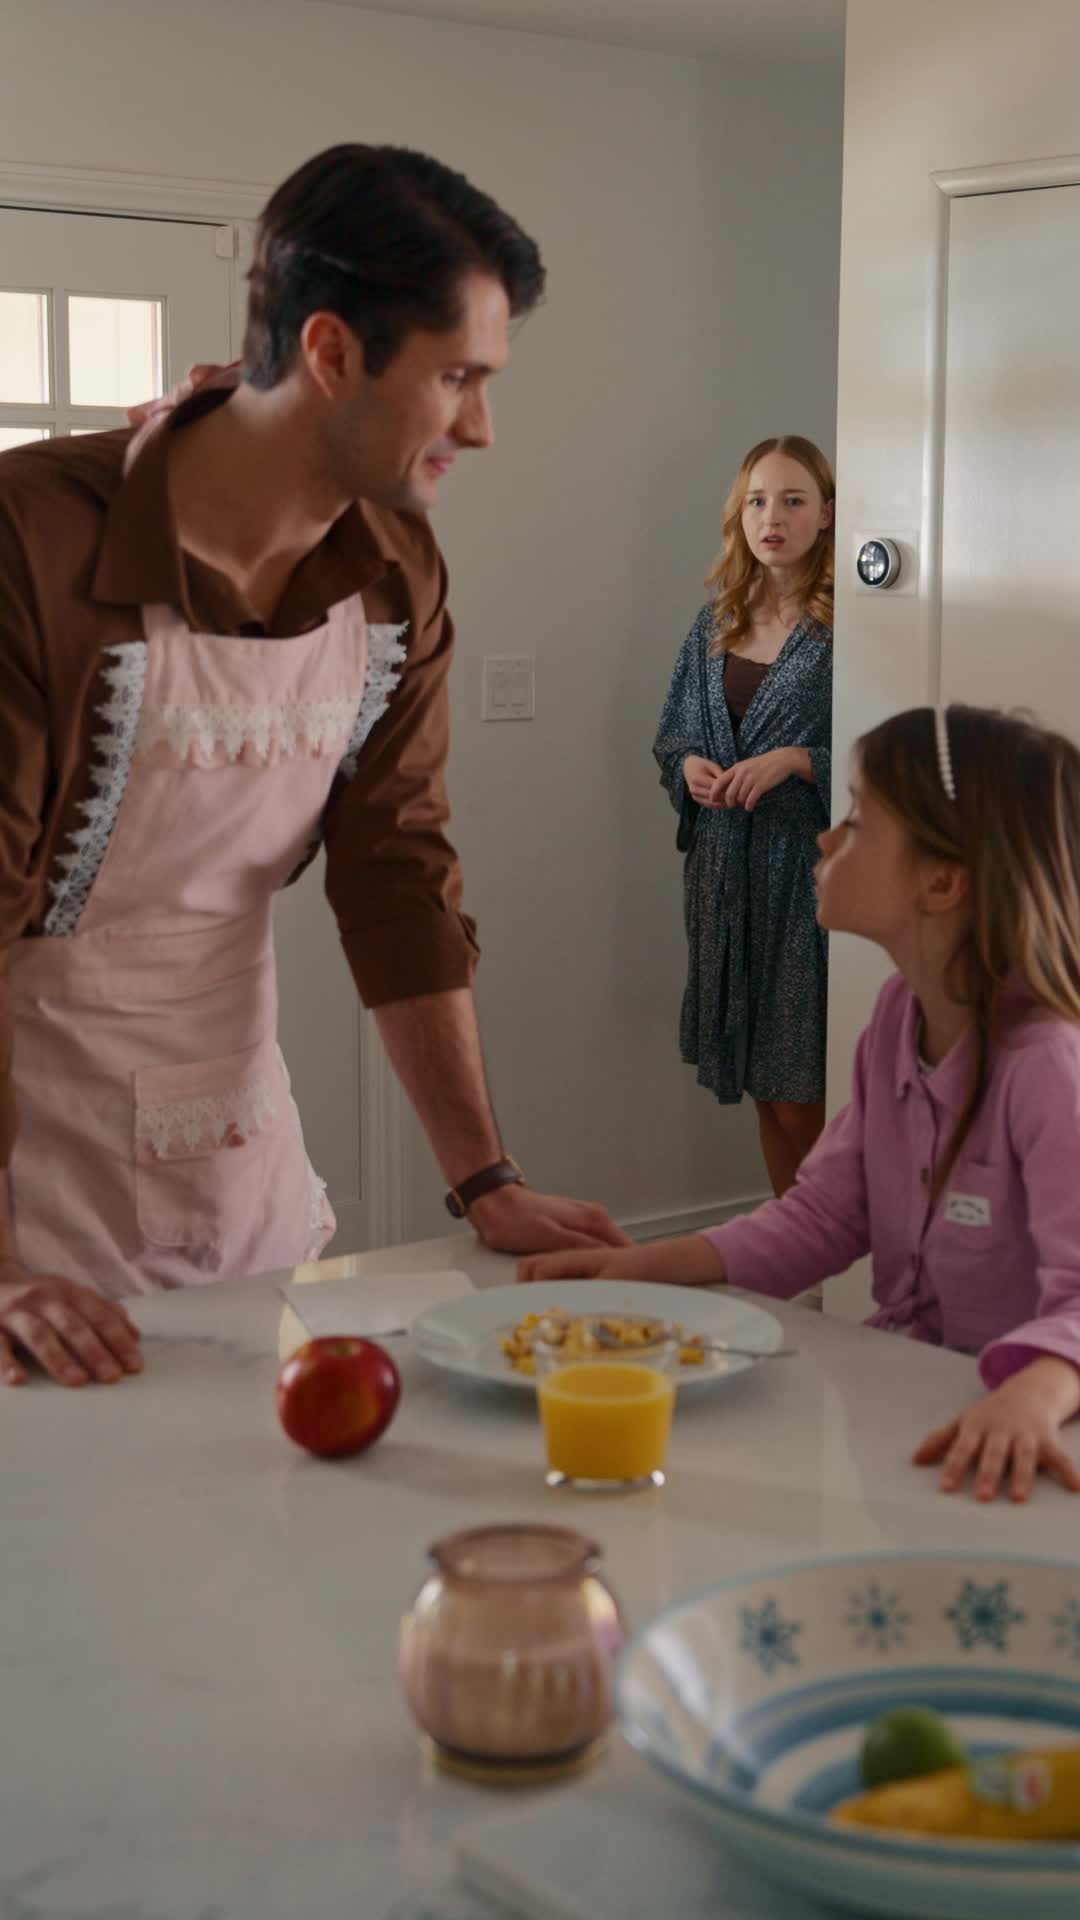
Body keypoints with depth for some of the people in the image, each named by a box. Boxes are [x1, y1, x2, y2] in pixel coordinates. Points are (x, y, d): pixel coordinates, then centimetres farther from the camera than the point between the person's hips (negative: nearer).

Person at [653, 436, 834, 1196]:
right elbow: (672, 735, 18)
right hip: (727, 869, 6)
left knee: (803, 1098, -5)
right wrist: (689, 767, -4)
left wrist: (796, 761, -20)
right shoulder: (716, 622, 10)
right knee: (765, 1090, 12)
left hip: (810, 871, -6)